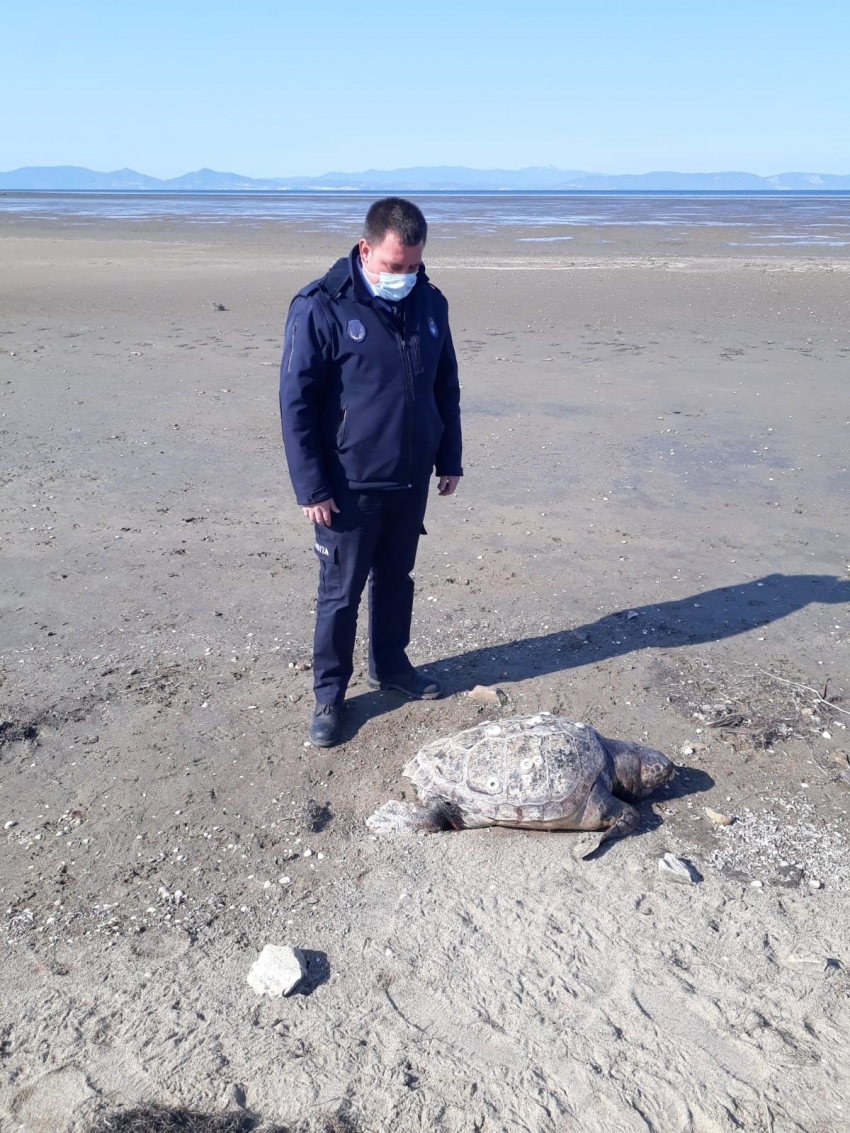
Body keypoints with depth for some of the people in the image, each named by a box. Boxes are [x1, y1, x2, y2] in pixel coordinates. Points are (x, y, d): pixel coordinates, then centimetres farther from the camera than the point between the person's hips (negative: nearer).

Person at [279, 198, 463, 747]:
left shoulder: (430, 303, 3)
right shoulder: (321, 308, -13)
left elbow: (446, 386, 13)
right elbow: (296, 402, -12)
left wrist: (450, 459, 12)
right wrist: (311, 486, -14)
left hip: (412, 480, 5)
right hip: (350, 486, -5)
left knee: (397, 578, 19)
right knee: (340, 592, 5)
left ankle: (391, 664, 38)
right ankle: (329, 693, 21)